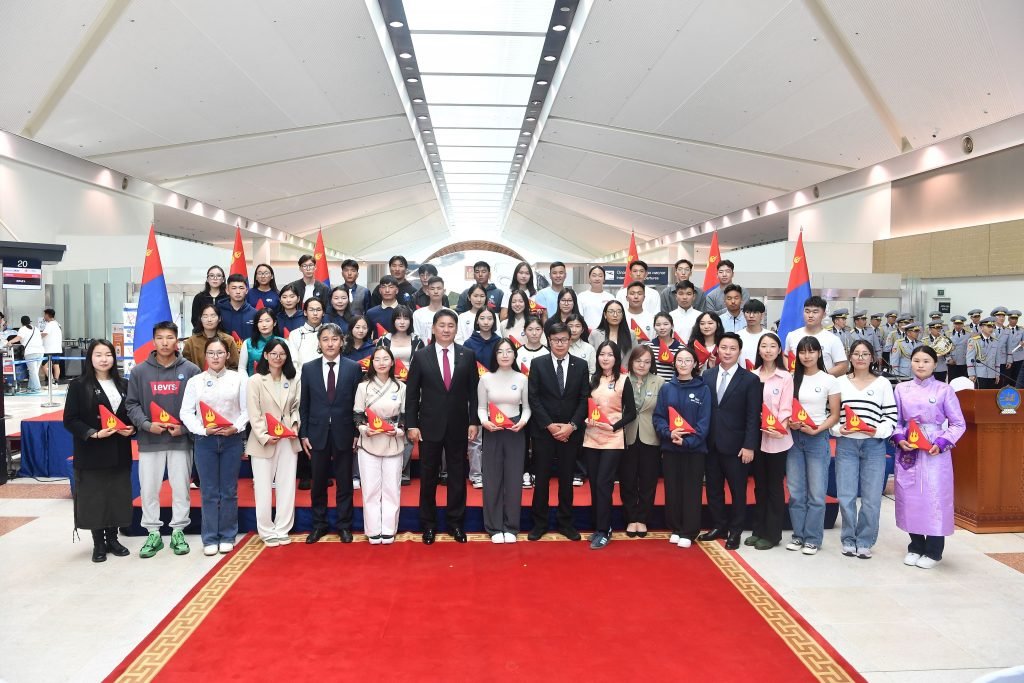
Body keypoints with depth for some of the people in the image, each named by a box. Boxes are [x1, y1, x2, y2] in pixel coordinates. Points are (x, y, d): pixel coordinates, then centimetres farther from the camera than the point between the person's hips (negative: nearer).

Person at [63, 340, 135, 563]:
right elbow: (70, 420, -8)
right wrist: (94, 433, -20)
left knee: (117, 496, 7)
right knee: (94, 497, 2)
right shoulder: (79, 385, -3)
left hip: (119, 452, 4)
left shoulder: (123, 385, 9)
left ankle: (112, 539, 22)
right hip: (91, 453, -4)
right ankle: (98, 543, 15)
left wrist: (132, 428, -7)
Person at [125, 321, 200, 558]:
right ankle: (153, 534, 20)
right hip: (149, 441, 1)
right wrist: (146, 424, -12)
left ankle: (178, 532, 20)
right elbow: (131, 404, 3)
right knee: (148, 489, 7)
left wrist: (184, 427, -11)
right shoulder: (139, 371, 2)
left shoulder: (191, 370, -1)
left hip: (181, 440, -1)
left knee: (181, 487, 7)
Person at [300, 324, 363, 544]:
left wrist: (357, 432, -3)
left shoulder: (354, 367, -2)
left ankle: (344, 526, 20)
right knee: (318, 482, 10)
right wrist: (303, 434, 2)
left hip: (343, 433, -1)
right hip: (318, 433, 1)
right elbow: (304, 405, 5)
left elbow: (357, 403, 0)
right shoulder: (308, 368, 3)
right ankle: (319, 525, 24)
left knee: (344, 482, 8)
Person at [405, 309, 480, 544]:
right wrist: (411, 424, -5)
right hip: (429, 425, -1)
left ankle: (456, 522, 22)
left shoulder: (468, 355, 1)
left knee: (457, 475, 9)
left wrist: (474, 421, -2)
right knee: (428, 476, 8)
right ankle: (428, 524, 20)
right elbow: (411, 394, 0)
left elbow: (473, 391, 3)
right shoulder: (421, 356, -1)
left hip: (458, 426, 1)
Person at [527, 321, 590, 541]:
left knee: (567, 479, 9)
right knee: (542, 478, 4)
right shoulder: (538, 364, 0)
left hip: (571, 431, 1)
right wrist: (550, 425, -12)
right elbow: (533, 398, -4)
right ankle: (539, 523, 15)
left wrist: (571, 425, -10)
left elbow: (584, 399, 1)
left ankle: (565, 522, 20)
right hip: (543, 430, -1)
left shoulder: (581, 365, 4)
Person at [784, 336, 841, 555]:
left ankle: (812, 538, 10)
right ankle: (799, 535, 17)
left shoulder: (829, 380, -1)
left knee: (816, 492, -1)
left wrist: (817, 430, -15)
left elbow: (834, 415, -1)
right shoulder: (793, 379, 7)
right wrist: (789, 422, -9)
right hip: (794, 438, 3)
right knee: (795, 491, 6)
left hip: (818, 438, -3)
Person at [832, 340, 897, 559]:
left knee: (871, 498, 2)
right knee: (846, 496, 1)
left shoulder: (882, 384, 6)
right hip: (846, 444, 0)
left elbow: (891, 416, 2)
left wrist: (878, 431, -14)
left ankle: (865, 541, 16)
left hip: (874, 445, 0)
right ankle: (848, 540, 17)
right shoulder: (840, 382, 8)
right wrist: (839, 428, -11)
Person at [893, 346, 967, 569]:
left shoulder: (944, 390, -1)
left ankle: (933, 551, 13)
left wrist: (941, 443, -13)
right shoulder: (901, 389, 6)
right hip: (908, 452, 3)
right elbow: (896, 421, 10)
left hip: (935, 452, -2)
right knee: (910, 498, 7)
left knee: (935, 499, -1)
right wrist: (899, 439, -9)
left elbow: (958, 424, 0)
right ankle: (915, 547, 22)